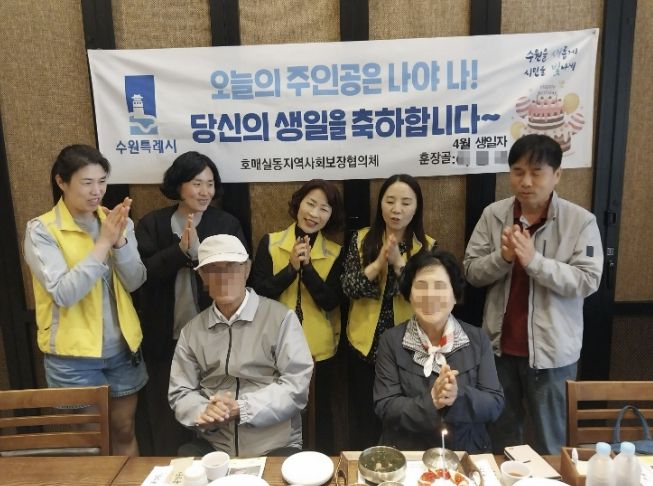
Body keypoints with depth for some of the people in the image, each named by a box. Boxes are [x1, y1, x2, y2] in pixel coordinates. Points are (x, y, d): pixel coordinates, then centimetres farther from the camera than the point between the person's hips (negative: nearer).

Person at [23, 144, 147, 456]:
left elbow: (135, 282, -6)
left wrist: (119, 240, -21)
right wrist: (103, 243, -25)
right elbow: (63, 293, -22)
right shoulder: (41, 230, -11)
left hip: (122, 348, 4)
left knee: (125, 430, 18)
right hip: (73, 356, -4)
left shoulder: (115, 221, 2)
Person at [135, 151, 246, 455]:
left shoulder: (227, 225, 1)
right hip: (166, 340, 1)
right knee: (169, 421, 13)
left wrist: (197, 252, -23)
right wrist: (181, 250, -22)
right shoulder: (151, 224, 3)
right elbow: (144, 273, -9)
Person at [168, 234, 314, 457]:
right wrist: (203, 413, -12)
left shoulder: (281, 317, -5)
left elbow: (296, 385, -10)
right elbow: (180, 392, 10)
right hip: (212, 446, 3)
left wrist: (241, 409, -19)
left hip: (275, 446, -3)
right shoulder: (192, 330, 8)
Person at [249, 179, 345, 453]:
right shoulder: (270, 243, -4)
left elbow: (330, 302, -11)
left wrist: (307, 265, -20)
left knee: (322, 411, 14)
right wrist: (291, 267, -20)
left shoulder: (335, 253, -2)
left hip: (319, 347, 1)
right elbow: (259, 293, -10)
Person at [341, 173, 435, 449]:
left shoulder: (427, 246, -3)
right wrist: (378, 263, -22)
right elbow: (347, 288, -9)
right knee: (364, 425, 13)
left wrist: (398, 262, -23)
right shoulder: (361, 239, -1)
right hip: (365, 345, 1)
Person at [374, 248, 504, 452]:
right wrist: (431, 401, -20)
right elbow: (384, 407, -7)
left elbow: (495, 404, -2)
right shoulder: (391, 341, -2)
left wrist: (458, 395, -20)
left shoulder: (478, 339, 2)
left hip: (466, 453, 3)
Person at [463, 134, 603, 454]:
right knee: (501, 433, 23)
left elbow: (587, 281, -15)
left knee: (550, 440, 16)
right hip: (500, 344, 3)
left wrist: (534, 260, -25)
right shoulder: (493, 214, -3)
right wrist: (502, 257, -21)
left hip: (552, 349, -3)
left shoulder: (580, 221, -10)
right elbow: (471, 272, -3)